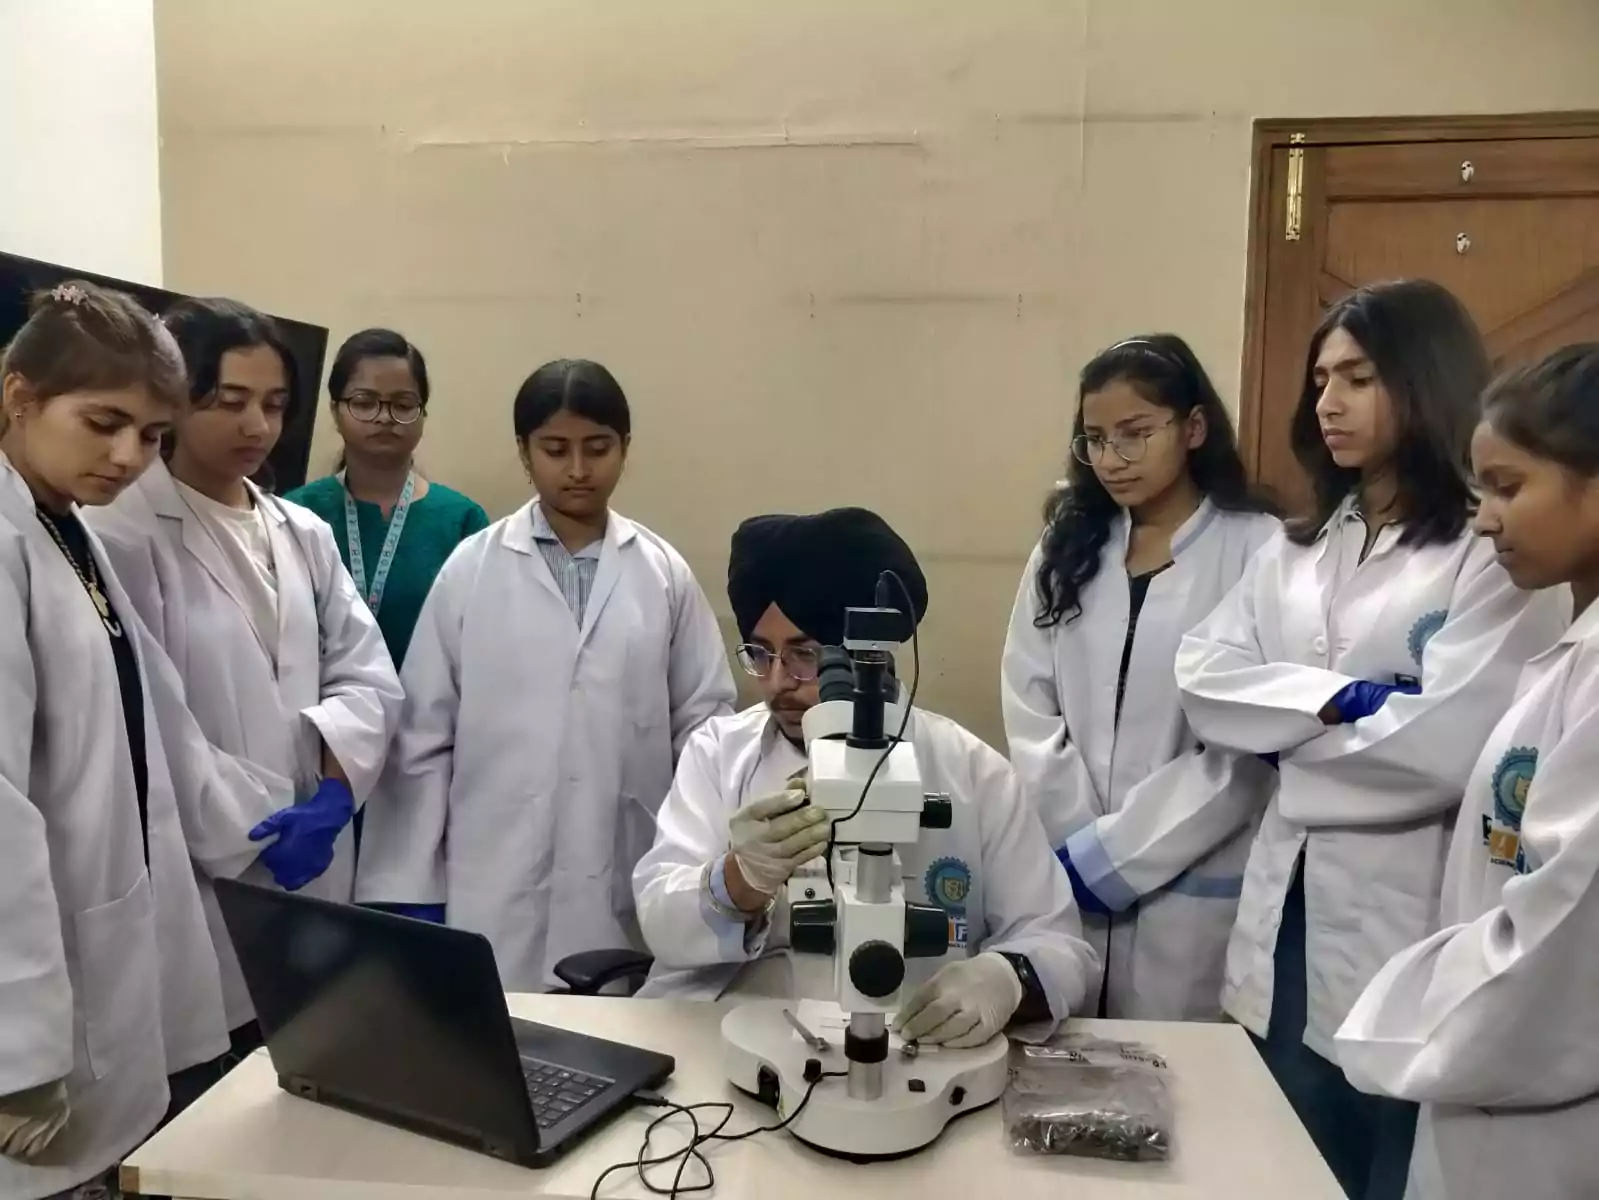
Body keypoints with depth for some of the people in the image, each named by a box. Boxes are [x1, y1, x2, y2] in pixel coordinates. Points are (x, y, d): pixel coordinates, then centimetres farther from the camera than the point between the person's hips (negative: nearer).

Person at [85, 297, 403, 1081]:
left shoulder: (305, 534, 10)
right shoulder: (121, 538, -9)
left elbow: (368, 679, 5)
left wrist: (333, 789, -11)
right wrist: (240, 830, -16)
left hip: (309, 882, 6)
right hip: (192, 894, -5)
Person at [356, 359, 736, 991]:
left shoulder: (666, 574, 3)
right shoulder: (472, 567, 0)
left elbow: (704, 725, 5)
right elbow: (423, 730, 1)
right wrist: (410, 887, 1)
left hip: (626, 892, 1)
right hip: (494, 888, -1)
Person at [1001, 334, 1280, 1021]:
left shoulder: (1257, 551, -5)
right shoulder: (1066, 548, 10)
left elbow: (1251, 745, -9)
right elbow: (1028, 708, 4)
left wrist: (1114, 854, -10)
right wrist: (1077, 842, -8)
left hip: (1191, 886, -3)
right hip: (1068, 873, 4)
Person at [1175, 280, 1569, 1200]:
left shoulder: (1496, 549, -9)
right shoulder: (1299, 549, 11)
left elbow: (1452, 742, -20)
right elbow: (1203, 679, 1)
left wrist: (1287, 734, -7)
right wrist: (1332, 699, -14)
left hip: (1411, 922, -6)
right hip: (1292, 915, 6)